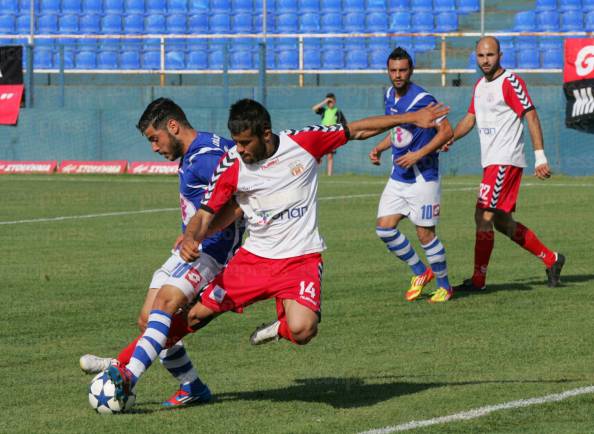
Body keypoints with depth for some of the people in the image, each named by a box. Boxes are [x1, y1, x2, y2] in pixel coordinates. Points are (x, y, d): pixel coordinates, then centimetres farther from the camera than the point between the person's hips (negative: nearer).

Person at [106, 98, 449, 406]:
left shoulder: (304, 142, -9)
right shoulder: (232, 166, -6)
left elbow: (358, 130, 4)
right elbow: (206, 215, -1)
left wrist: (413, 118, 7)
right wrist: (190, 239, -24)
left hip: (301, 258, -2)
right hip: (254, 257, 2)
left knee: (302, 331, -30)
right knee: (195, 315, -5)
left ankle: (282, 324, 8)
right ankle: (127, 375, 9)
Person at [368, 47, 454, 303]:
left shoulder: (422, 99, -16)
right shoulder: (389, 96, 8)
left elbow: (446, 131, -17)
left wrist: (418, 155, -22)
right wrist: (379, 148, 8)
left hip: (423, 178, -7)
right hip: (398, 177, 7)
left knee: (425, 234, -3)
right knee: (384, 228, -2)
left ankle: (444, 286, 15)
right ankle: (421, 272, 16)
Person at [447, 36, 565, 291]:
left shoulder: (510, 83, -11)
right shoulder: (480, 85, 15)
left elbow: (531, 117, -13)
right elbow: (470, 119, 21)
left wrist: (540, 157, -18)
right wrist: (449, 138, 3)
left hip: (506, 161, -9)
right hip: (490, 162, 9)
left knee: (483, 217, -12)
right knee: (502, 222, 13)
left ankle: (478, 280, -8)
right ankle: (551, 259, 24)